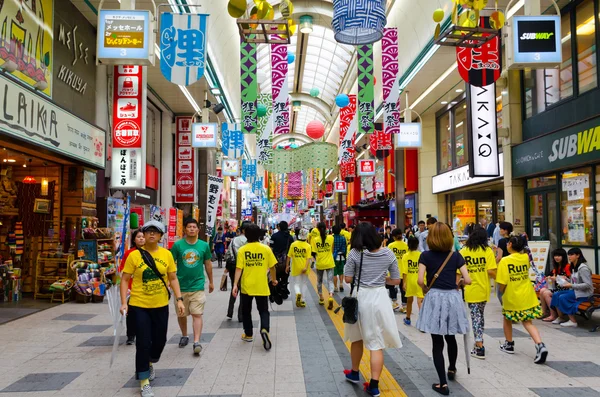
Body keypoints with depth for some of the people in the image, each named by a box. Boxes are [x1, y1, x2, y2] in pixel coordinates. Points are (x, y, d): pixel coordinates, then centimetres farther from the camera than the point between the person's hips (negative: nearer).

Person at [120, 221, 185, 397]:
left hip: (161, 305, 3)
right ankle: (144, 381, 16)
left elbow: (173, 278, 5)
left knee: (160, 340, 13)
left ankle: (149, 364, 45)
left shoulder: (166, 254, -1)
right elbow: (124, 280, -3)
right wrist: (124, 302, -12)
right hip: (139, 305, -3)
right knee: (143, 343, 0)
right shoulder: (134, 255, -8)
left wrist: (179, 299, -2)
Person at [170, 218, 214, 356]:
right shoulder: (178, 245, -5)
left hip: (198, 286, -1)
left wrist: (211, 282, 15)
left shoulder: (204, 245, -1)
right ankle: (184, 336, 37)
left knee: (197, 314, -8)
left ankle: (197, 342, -8)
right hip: (181, 286, 1)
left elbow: (208, 264, 10)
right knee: (181, 314, 16)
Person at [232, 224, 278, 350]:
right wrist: (274, 279, 19)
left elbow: (239, 269, -12)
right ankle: (265, 330, -16)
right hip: (262, 287, 0)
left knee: (246, 311, 18)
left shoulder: (242, 250, -6)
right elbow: (272, 267, 3)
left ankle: (248, 335, 27)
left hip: (246, 287, 0)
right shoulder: (266, 249, -4)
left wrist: (235, 284, -12)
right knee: (264, 311, 9)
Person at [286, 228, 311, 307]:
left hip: (295, 268, 0)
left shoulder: (293, 244, -5)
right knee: (303, 283, 17)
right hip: (304, 267, 0)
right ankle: (301, 300, 17)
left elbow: (289, 256, -2)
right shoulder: (308, 246, -6)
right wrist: (306, 267, -16)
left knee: (296, 283, 11)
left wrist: (287, 266, 8)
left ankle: (298, 293, -19)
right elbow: (308, 258, -14)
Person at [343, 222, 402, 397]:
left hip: (360, 297, 0)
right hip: (379, 298, 1)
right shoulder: (388, 254, -2)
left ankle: (354, 374, 37)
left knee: (357, 338, 20)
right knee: (376, 343, 4)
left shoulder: (355, 253, -8)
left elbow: (348, 279, -5)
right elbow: (396, 280, 3)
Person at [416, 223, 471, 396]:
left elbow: (420, 280, -13)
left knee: (437, 342, 5)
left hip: (434, 298, -2)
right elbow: (468, 280, -3)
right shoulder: (456, 256, 2)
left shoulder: (425, 255, -4)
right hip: (453, 298, 3)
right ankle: (452, 369, 45)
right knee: (451, 337, 23)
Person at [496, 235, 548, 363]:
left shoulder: (505, 261, -18)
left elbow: (502, 283, -18)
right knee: (528, 322, 9)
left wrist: (503, 292, 1)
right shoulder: (526, 257, -3)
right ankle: (540, 346, -12)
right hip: (528, 297, 4)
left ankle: (509, 345, 33)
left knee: (507, 320, 20)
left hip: (511, 298, -4)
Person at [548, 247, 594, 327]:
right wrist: (567, 282, 0)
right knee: (556, 295, -7)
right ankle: (559, 318, 1)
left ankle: (573, 321, -13)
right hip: (575, 291, 9)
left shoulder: (583, 268, -18)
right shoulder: (575, 267, 11)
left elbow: (588, 284, -24)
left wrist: (571, 285, -24)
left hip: (584, 293, -9)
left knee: (562, 297, -23)